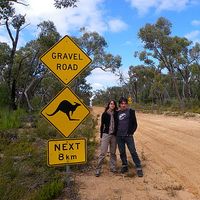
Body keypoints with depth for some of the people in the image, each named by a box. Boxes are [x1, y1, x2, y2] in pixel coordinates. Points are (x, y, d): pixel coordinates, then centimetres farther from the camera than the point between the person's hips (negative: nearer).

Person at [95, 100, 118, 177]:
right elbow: (102, 125, 4)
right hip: (106, 134, -2)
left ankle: (113, 168, 19)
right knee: (103, 153, -6)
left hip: (114, 135, 2)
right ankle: (98, 169, 0)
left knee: (113, 153, 9)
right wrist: (101, 136, 2)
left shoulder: (116, 114, 5)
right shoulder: (104, 114, 1)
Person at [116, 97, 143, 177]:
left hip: (128, 136, -3)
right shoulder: (117, 113, 9)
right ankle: (124, 166, 25)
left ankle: (139, 168, 1)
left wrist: (131, 132, -6)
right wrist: (116, 132, 8)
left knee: (133, 152, -6)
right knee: (122, 152, 10)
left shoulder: (131, 111, 0)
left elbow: (135, 124, 2)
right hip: (119, 136, 3)